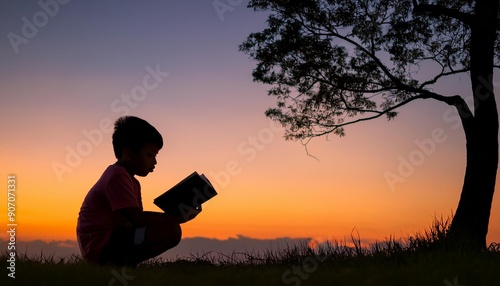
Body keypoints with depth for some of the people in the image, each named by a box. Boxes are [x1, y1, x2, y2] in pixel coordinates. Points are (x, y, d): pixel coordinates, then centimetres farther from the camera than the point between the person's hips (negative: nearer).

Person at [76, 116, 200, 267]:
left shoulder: (132, 182, 19)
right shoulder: (117, 175, -13)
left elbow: (138, 219, 14)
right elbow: (137, 219, -20)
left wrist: (177, 215, 3)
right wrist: (178, 218, -18)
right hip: (102, 244, -10)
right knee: (172, 230, -20)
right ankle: (122, 262, -11)